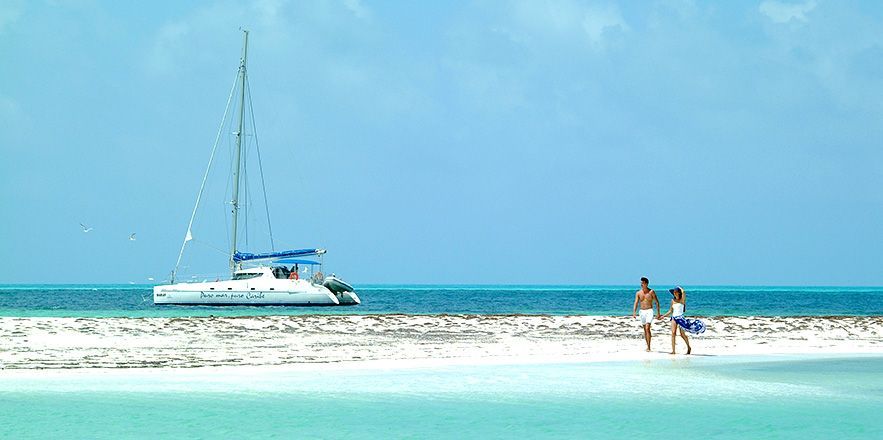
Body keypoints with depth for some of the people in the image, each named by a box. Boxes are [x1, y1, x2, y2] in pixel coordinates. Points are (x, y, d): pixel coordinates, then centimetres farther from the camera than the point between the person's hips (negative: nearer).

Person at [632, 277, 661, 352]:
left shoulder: (651, 292, -5)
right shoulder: (638, 293, 4)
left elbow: (657, 302, -1)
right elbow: (636, 303, -1)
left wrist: (658, 313, -5)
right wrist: (634, 313, -15)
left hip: (649, 311, -4)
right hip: (642, 312, 4)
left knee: (647, 328, -18)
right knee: (645, 330, 9)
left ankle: (649, 347, -18)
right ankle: (648, 346, 19)